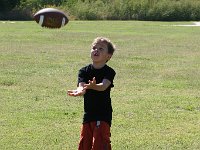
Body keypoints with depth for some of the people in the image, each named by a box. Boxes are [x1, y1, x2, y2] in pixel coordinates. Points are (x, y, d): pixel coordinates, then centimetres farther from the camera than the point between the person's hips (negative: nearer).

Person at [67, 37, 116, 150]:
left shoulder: (109, 72, -7)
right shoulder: (84, 71, 3)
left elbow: (103, 86, -27)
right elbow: (81, 85, -15)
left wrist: (93, 86, -50)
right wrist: (80, 91, -41)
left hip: (103, 115, -5)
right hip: (88, 114, 5)